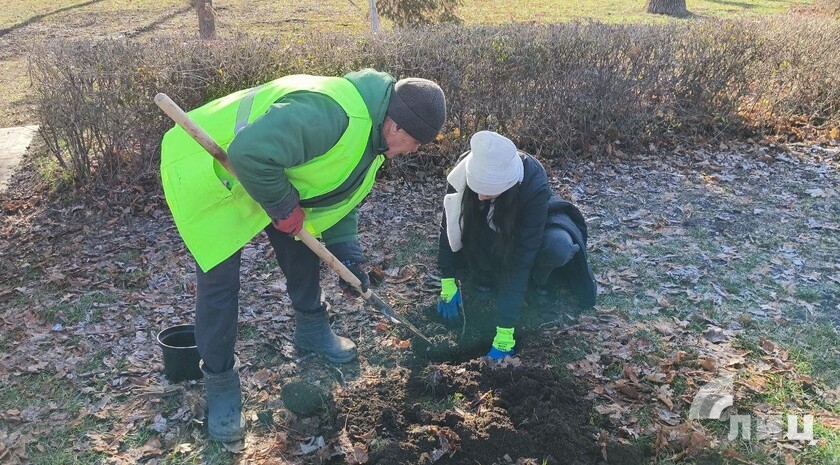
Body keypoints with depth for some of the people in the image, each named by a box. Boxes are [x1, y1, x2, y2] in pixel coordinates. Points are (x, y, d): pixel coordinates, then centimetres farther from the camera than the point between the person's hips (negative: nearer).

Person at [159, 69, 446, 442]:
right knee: (219, 282, -8)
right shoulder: (330, 112, -36)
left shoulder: (371, 132, -1)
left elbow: (340, 194, 9)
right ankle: (220, 383, 10)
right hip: (207, 173, -9)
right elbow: (250, 153, -42)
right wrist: (284, 206, -27)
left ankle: (312, 330, 36)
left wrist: (349, 256, 0)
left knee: (301, 245, 14)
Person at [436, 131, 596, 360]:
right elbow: (450, 224, -17)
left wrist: (505, 331, -40)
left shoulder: (534, 186, -40)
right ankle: (486, 272, 6)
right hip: (489, 231, 3)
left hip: (532, 227, -3)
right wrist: (448, 282, -16)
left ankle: (540, 281, -4)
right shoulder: (465, 171, -32)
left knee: (558, 246, -35)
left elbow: (521, 258, -41)